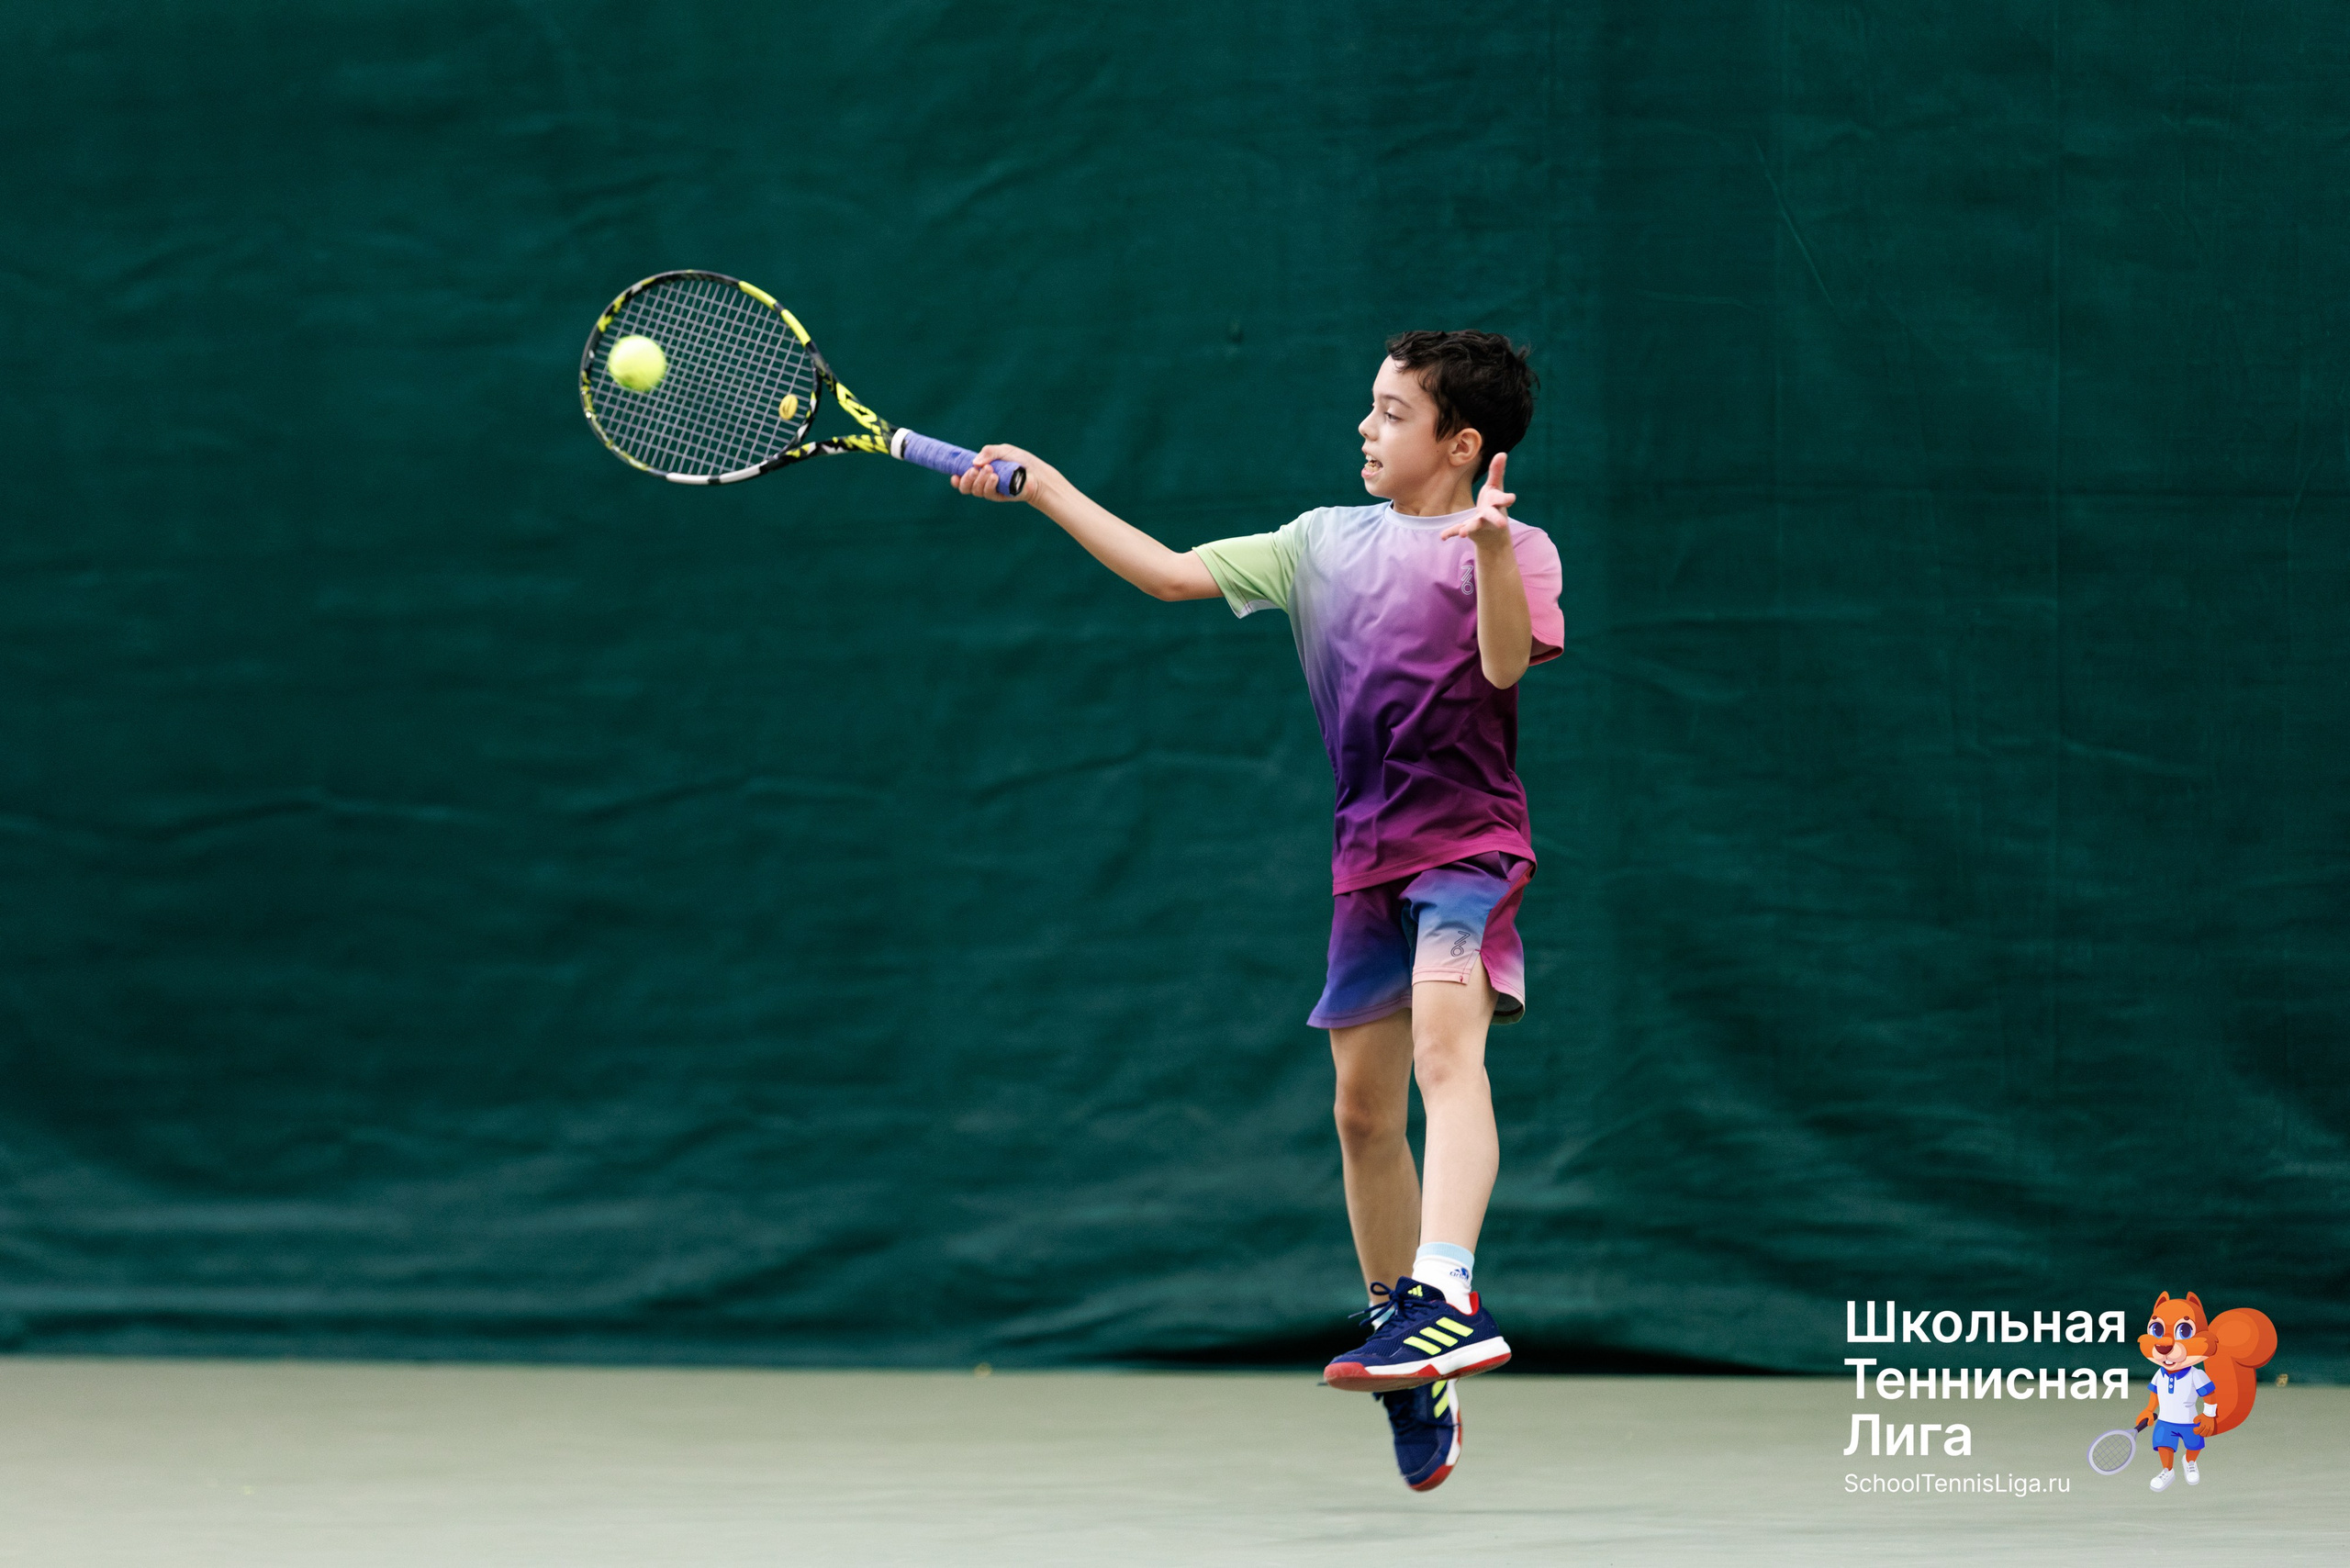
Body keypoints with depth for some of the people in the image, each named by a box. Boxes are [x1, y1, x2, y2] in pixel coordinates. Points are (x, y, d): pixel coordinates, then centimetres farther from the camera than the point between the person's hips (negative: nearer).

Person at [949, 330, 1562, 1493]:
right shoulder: (1327, 542, 15)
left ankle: (1446, 1297, -45)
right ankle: (1411, 1369, 20)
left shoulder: (1510, 549, -3)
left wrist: (1491, 547, -36)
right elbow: (1174, 573, 17)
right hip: (1368, 858, 7)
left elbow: (1505, 664, -21)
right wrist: (1045, 488, 13)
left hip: (1469, 841, -7)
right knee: (1363, 1108, 9)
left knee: (1444, 1046, -29)